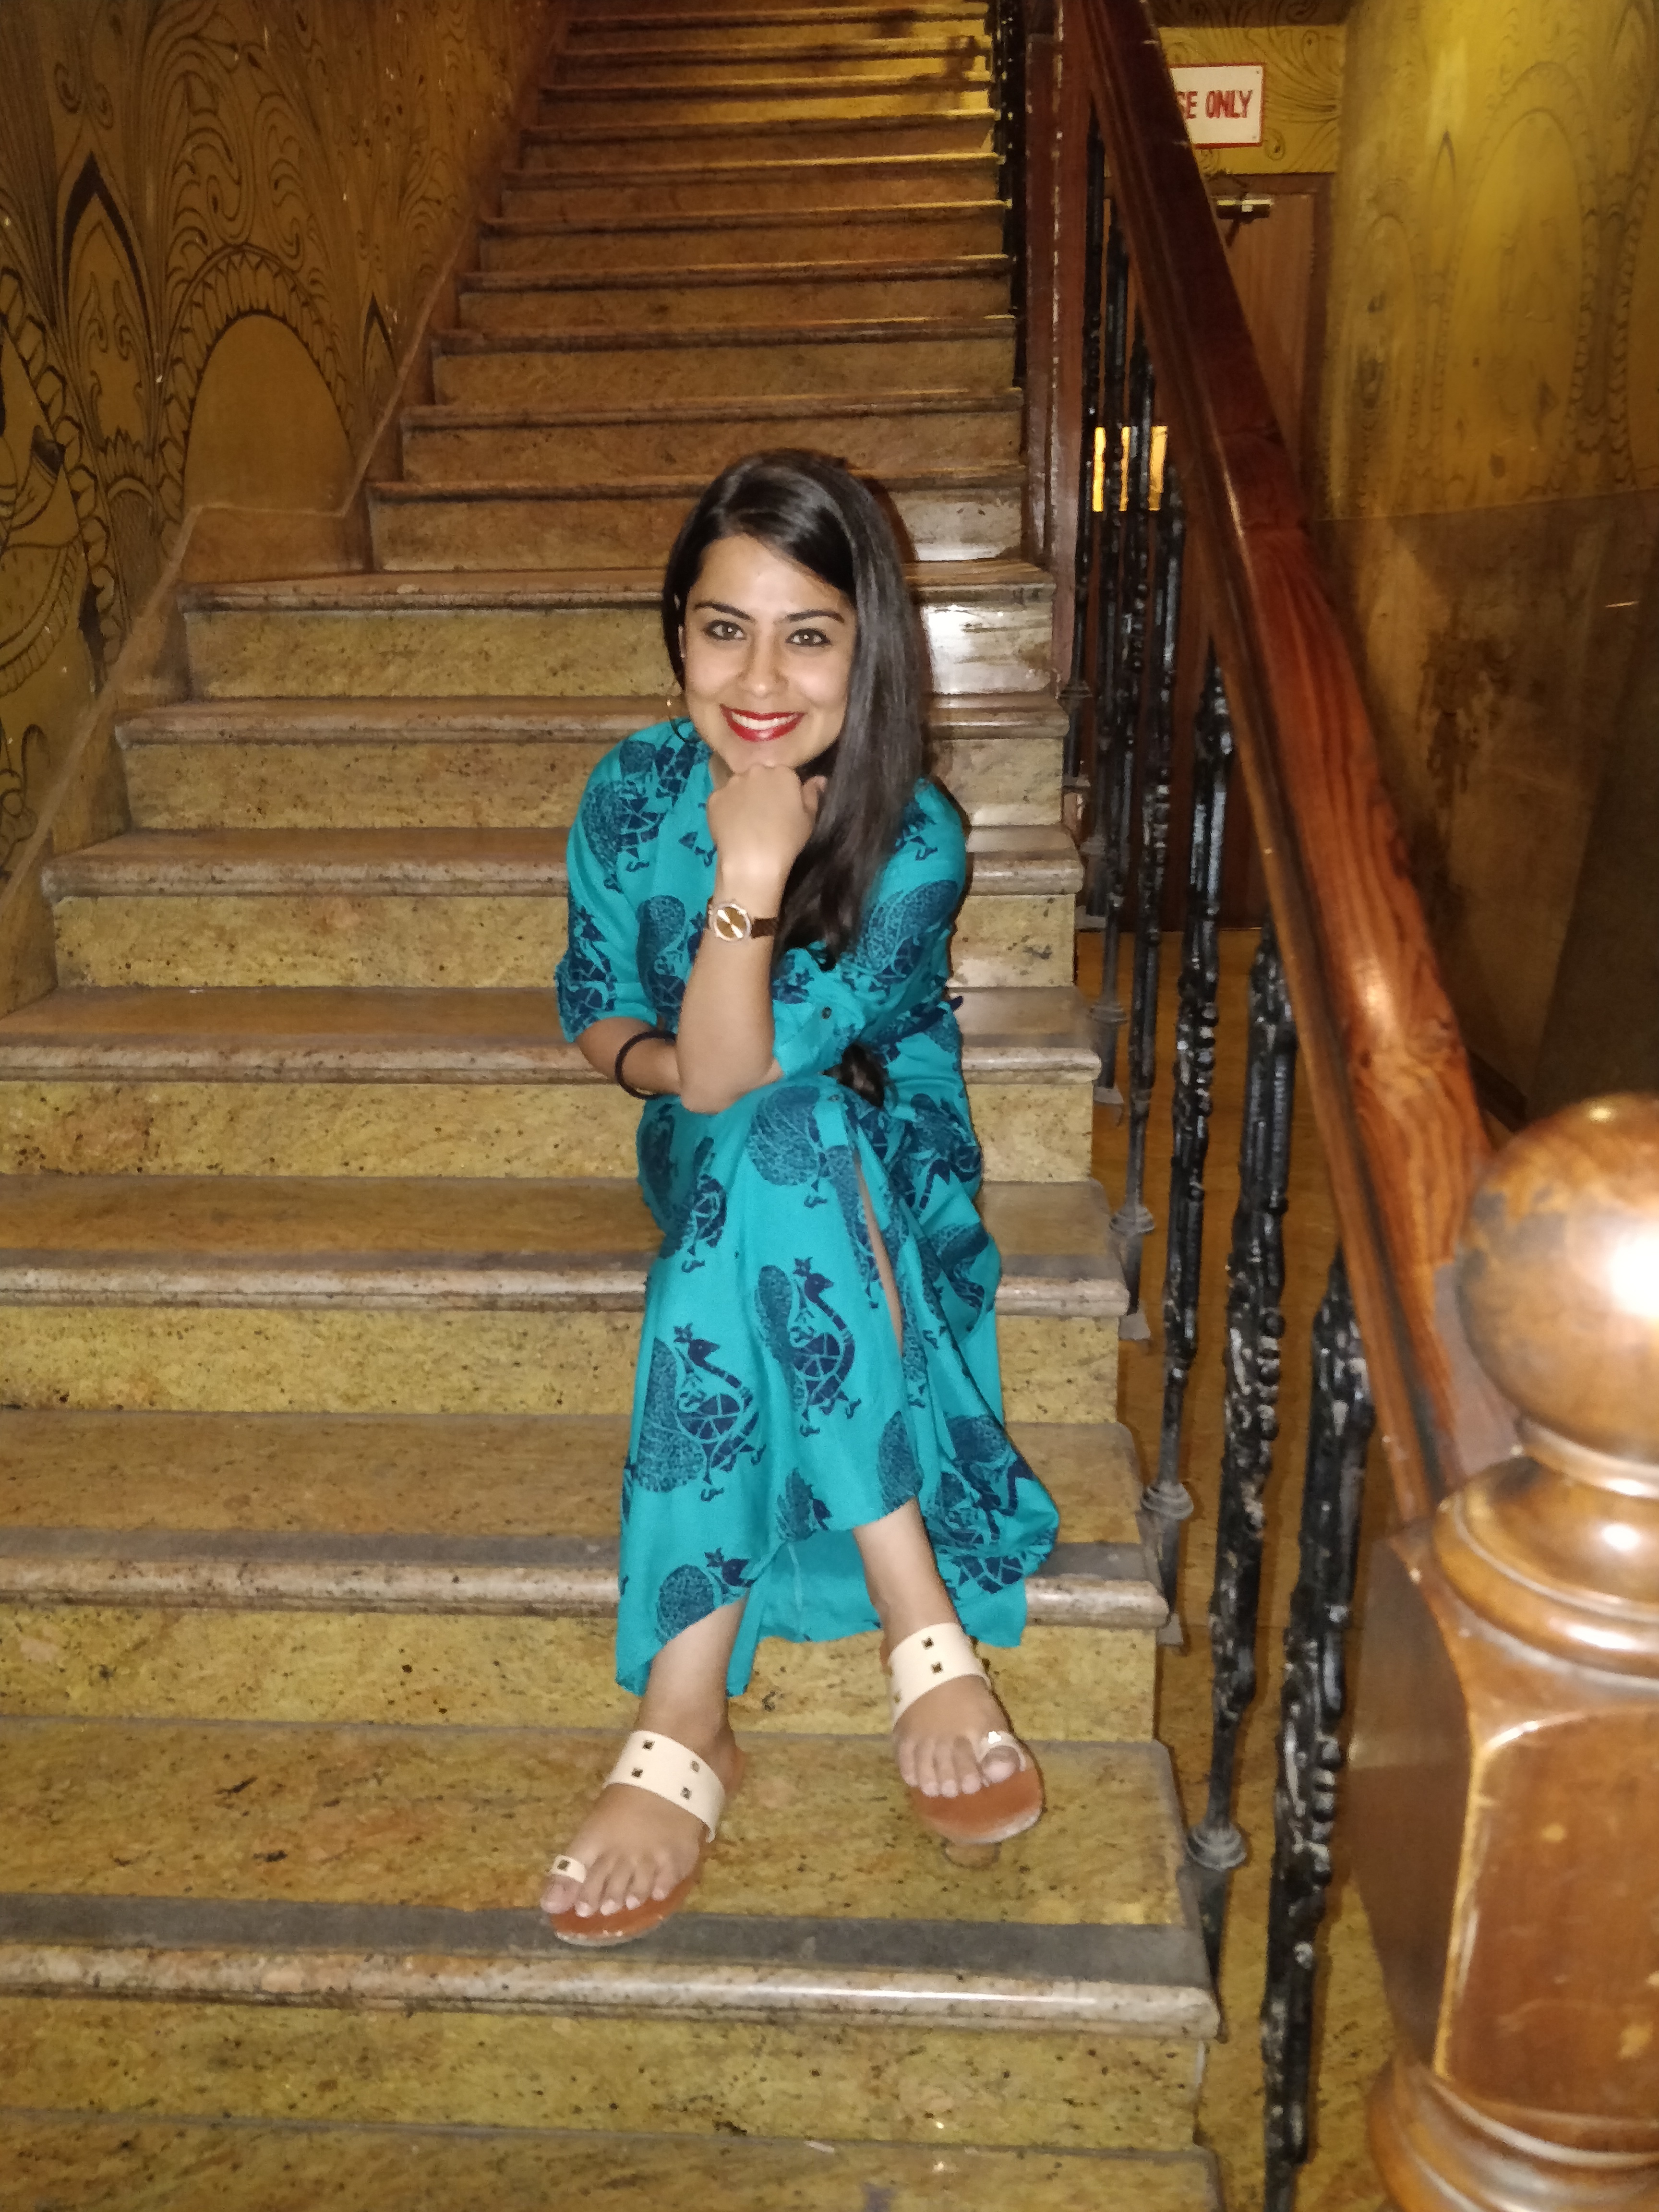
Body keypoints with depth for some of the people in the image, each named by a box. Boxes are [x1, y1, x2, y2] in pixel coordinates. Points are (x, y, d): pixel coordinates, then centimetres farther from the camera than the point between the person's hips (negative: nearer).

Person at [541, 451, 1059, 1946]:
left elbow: (739, 1075, -26)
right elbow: (597, 1014, 6)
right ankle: (927, 1628, -34)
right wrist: (665, 1061, -17)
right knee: (771, 1159, -36)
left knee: (766, 1150, -39)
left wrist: (754, 877, -39)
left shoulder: (915, 843, -20)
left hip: (888, 1159, -2)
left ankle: (685, 1717, -33)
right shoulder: (634, 794, -9)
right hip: (712, 1164, 2)